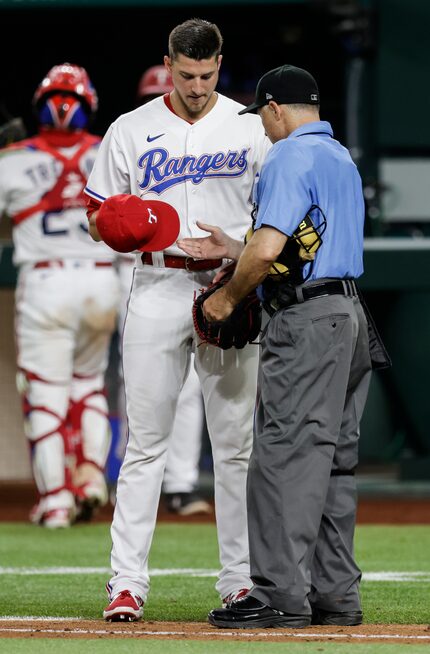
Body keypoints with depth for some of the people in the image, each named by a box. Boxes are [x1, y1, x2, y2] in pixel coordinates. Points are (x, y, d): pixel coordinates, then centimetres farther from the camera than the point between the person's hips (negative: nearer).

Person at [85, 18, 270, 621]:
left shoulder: (251, 130, 6)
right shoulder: (131, 131, 5)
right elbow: (97, 216, 8)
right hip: (158, 292, -1)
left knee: (236, 442, 2)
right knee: (145, 441, -4)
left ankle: (241, 579, 7)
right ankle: (127, 582, -5)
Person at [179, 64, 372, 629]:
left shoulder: (289, 158, -10)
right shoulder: (343, 158, 20)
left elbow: (268, 249, -20)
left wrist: (228, 297, -5)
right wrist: (230, 249, 26)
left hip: (305, 322, -10)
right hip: (350, 315, 10)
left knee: (286, 453, -9)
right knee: (334, 459, 10)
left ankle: (282, 593, -11)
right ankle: (336, 594, 11)